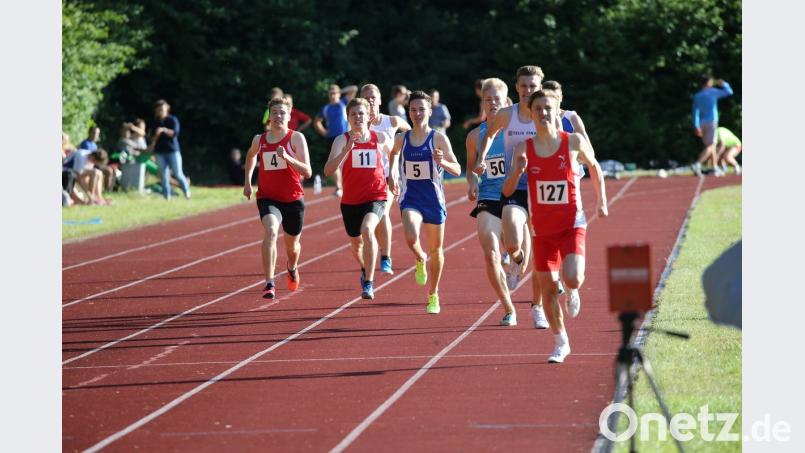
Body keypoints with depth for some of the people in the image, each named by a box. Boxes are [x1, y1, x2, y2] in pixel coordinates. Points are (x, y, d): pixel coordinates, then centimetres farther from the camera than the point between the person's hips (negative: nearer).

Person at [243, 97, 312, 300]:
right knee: (270, 231, -29)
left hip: (293, 199, 0)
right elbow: (251, 156, 27)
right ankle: (269, 284, -32)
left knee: (292, 244, 17)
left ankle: (292, 268, 55)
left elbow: (307, 172, -16)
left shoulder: (296, 138, -8)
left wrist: (287, 157, -30)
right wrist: (247, 181, 21)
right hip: (267, 197, 0)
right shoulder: (259, 140, 1)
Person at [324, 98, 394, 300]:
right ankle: (365, 269, 54)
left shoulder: (381, 138, -1)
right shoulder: (342, 140, -6)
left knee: (367, 229, -30)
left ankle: (368, 283, -26)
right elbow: (328, 170, -19)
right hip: (350, 200, 2)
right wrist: (347, 149, -29)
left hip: (376, 197, -2)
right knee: (356, 243, 18)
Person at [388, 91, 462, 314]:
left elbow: (457, 170, -9)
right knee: (411, 238, -27)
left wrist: (442, 162, -28)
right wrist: (393, 173, 10)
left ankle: (433, 295, 31)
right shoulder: (401, 139, 1)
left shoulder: (439, 138, -7)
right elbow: (394, 153, 26)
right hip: (410, 197, 1)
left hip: (434, 198, -1)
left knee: (436, 249, 11)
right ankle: (420, 260, 9)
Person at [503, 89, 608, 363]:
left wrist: (601, 201, 9)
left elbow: (594, 167, 13)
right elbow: (507, 191, -5)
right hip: (543, 229, 2)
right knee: (547, 289, 5)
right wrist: (518, 171, -24)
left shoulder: (574, 142, -6)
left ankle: (572, 293, 18)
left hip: (572, 225, -2)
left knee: (572, 279, -21)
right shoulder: (524, 148, -3)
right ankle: (561, 343, 23)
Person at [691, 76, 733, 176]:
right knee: (710, 146, -9)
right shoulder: (713, 92, -4)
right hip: (711, 122, -5)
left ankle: (715, 168, 18)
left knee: (711, 145, 16)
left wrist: (696, 126, -5)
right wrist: (723, 84, 22)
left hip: (702, 123, 5)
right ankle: (698, 164, -29)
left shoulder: (697, 96, 6)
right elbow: (729, 92, 6)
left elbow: (696, 112, -2)